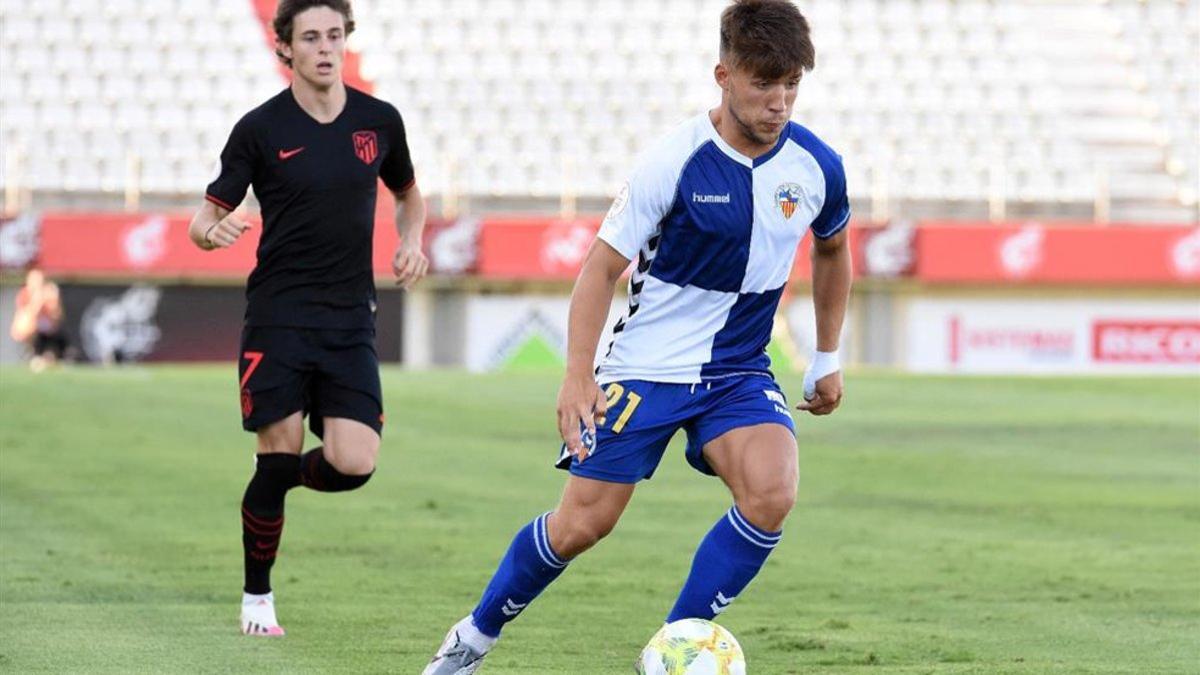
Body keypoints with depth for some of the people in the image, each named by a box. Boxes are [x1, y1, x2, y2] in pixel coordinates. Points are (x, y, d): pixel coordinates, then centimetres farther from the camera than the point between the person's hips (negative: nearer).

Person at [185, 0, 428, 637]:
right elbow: (207, 214, 0)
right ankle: (257, 597, 14)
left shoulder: (379, 120, 6)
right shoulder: (260, 128, -4)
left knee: (352, 464, -11)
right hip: (277, 318, -3)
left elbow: (408, 193, 25)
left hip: (350, 322, 3)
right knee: (279, 457, -6)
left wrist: (411, 241, 5)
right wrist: (212, 230, -24)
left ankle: (278, 475, 24)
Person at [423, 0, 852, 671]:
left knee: (773, 494, -24)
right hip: (646, 367, -3)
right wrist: (578, 377, -19)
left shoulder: (816, 166, -7)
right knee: (583, 523, -3)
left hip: (739, 371, 3)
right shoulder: (674, 163, -18)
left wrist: (829, 357, 20)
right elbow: (602, 267, -11)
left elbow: (833, 249, 16)